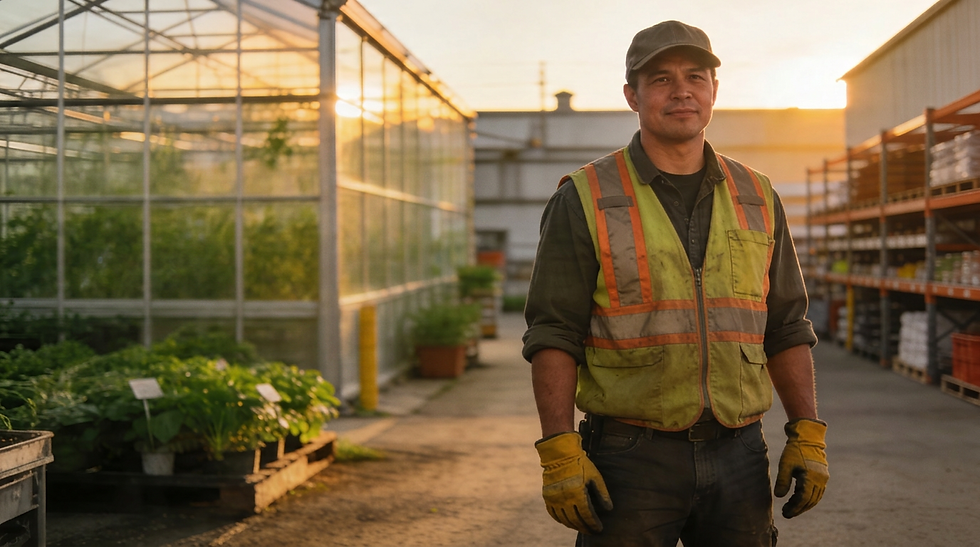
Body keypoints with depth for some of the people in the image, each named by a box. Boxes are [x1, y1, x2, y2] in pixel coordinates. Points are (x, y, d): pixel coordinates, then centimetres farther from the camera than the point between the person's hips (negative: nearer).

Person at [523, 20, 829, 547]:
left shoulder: (756, 198, 9)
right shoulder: (584, 200, -2)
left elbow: (786, 329, 12)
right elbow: (553, 336, -6)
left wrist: (807, 436, 3)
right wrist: (559, 454, -15)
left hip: (737, 457, 4)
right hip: (629, 458, -3)